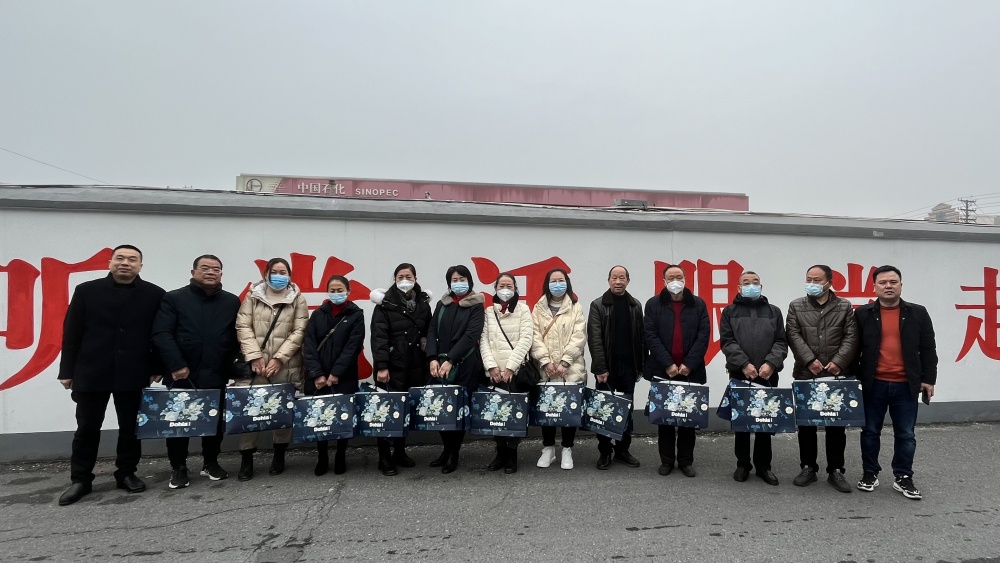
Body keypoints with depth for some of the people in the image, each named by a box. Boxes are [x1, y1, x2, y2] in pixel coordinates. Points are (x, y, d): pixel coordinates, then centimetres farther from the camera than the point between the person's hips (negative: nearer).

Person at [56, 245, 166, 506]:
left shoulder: (154, 294, 1)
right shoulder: (86, 290, 3)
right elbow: (72, 333, 3)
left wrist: (157, 368, -1)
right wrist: (67, 370, 0)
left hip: (133, 374, 0)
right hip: (91, 372, 0)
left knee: (130, 428, 9)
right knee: (87, 428, 9)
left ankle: (126, 473, 23)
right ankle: (80, 479, 21)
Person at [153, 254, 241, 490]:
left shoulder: (232, 302, 7)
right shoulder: (173, 298, 1)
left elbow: (237, 337, 5)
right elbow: (161, 334, -7)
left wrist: (233, 367, -3)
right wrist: (176, 365, -15)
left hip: (216, 376, 2)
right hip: (180, 375, -2)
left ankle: (211, 463, 26)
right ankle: (179, 468, 20)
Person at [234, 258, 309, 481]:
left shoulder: (298, 298, 5)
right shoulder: (253, 296, 7)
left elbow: (299, 332, -3)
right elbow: (243, 327, 0)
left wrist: (279, 358, -11)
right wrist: (254, 356, -11)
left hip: (286, 366, 0)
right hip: (255, 364, 1)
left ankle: (279, 454, 21)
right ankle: (246, 458, 11)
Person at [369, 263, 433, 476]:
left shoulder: (423, 303, 10)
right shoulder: (385, 303, -3)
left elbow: (428, 334, 13)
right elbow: (379, 336, -10)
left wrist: (429, 362, 7)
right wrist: (381, 366, -17)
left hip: (416, 366, 4)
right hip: (392, 365, -4)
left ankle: (400, 452, 24)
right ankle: (384, 457, 8)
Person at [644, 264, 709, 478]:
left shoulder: (698, 304, 6)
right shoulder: (653, 304, 2)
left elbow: (703, 336, -1)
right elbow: (651, 336, -5)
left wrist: (689, 364, -10)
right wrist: (668, 364, -13)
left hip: (691, 371, 1)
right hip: (662, 371, -1)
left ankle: (686, 461, 18)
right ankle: (666, 460, 16)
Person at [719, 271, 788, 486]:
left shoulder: (773, 312, 12)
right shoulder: (730, 312, 7)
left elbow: (781, 342, 3)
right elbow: (727, 342, -3)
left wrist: (771, 363, -13)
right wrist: (743, 364, -15)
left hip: (767, 376, 1)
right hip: (739, 375, -1)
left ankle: (763, 465, 18)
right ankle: (743, 464, 17)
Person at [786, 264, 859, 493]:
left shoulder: (845, 307, 6)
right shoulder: (796, 306, 6)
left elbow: (851, 338, -2)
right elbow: (793, 336, -4)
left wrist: (838, 362, -14)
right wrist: (810, 360, -15)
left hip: (837, 376, 0)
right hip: (805, 375, 0)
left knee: (836, 424, 5)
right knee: (806, 424, 7)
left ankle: (835, 471, 16)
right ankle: (808, 467, 18)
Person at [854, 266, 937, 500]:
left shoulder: (917, 313, 4)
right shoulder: (863, 314, 0)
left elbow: (928, 349, 6)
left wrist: (928, 379, 1)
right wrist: (852, 378, -2)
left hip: (906, 385, 1)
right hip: (873, 384, -1)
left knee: (906, 434, 8)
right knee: (870, 431, 9)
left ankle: (903, 477, 20)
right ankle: (870, 473, 21)